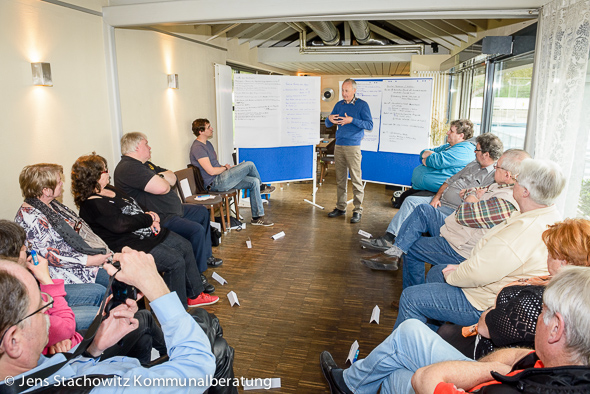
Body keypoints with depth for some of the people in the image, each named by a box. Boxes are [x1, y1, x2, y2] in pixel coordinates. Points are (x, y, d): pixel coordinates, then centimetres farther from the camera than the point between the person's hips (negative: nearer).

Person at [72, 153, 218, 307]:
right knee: (175, 261, -19)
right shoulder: (92, 204, -18)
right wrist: (148, 218, -14)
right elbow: (120, 224, -28)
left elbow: (133, 208, 20)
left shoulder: (108, 189, 12)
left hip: (147, 232, 11)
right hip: (131, 245, -11)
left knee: (185, 246, 8)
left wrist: (150, 218, 0)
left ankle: (195, 294, 20)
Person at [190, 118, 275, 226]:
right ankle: (262, 187, 16)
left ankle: (257, 217, 1)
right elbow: (211, 171, -21)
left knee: (254, 182, -3)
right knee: (249, 165, -14)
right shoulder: (197, 148, -16)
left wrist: (224, 167, 4)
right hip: (215, 183, -10)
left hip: (221, 178, 10)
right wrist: (225, 167, -4)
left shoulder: (207, 144, 17)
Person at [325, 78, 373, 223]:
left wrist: (352, 120, -20)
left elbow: (369, 125, -10)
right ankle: (341, 207, 18)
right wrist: (329, 119, -7)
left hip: (353, 146, -5)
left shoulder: (362, 105, -1)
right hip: (338, 146, 5)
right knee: (340, 179, 9)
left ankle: (358, 210, 0)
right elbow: (328, 124, 17)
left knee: (356, 179, -6)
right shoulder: (339, 105, 15)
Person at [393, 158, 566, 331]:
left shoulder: (525, 231, -34)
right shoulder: (548, 214, 1)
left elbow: (478, 272, -31)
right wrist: (463, 266, 5)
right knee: (435, 272, 26)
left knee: (410, 298, -7)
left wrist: (452, 276, -11)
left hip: (486, 304, -11)